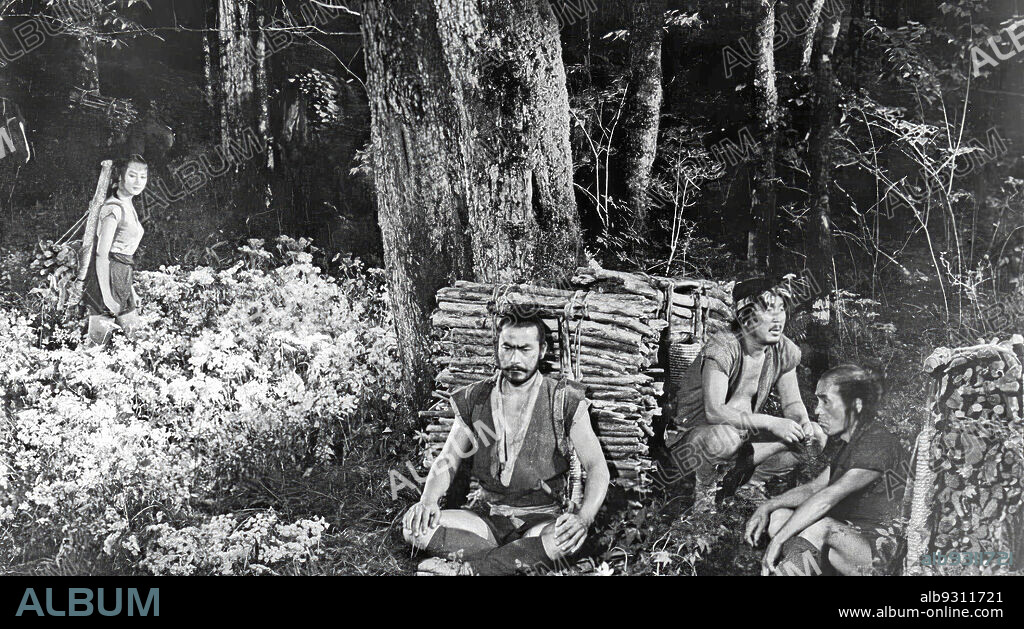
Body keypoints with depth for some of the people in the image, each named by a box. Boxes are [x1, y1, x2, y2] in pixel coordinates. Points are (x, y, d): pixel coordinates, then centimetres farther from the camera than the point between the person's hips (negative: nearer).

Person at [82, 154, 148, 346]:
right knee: (99, 341, -8)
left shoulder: (128, 206, 15)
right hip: (108, 279, -10)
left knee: (133, 334, 11)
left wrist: (130, 288, 21)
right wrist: (106, 296, -22)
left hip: (122, 280, 10)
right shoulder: (114, 209, -15)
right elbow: (102, 254, -19)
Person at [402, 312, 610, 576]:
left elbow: (597, 467, -10)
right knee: (415, 526, -23)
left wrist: (584, 517, -30)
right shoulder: (475, 400, 6)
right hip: (487, 515, 3)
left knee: (565, 538, -38)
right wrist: (428, 500, -16)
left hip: (541, 517, -2)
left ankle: (460, 568, -27)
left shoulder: (564, 403, -3)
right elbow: (448, 460, 7)